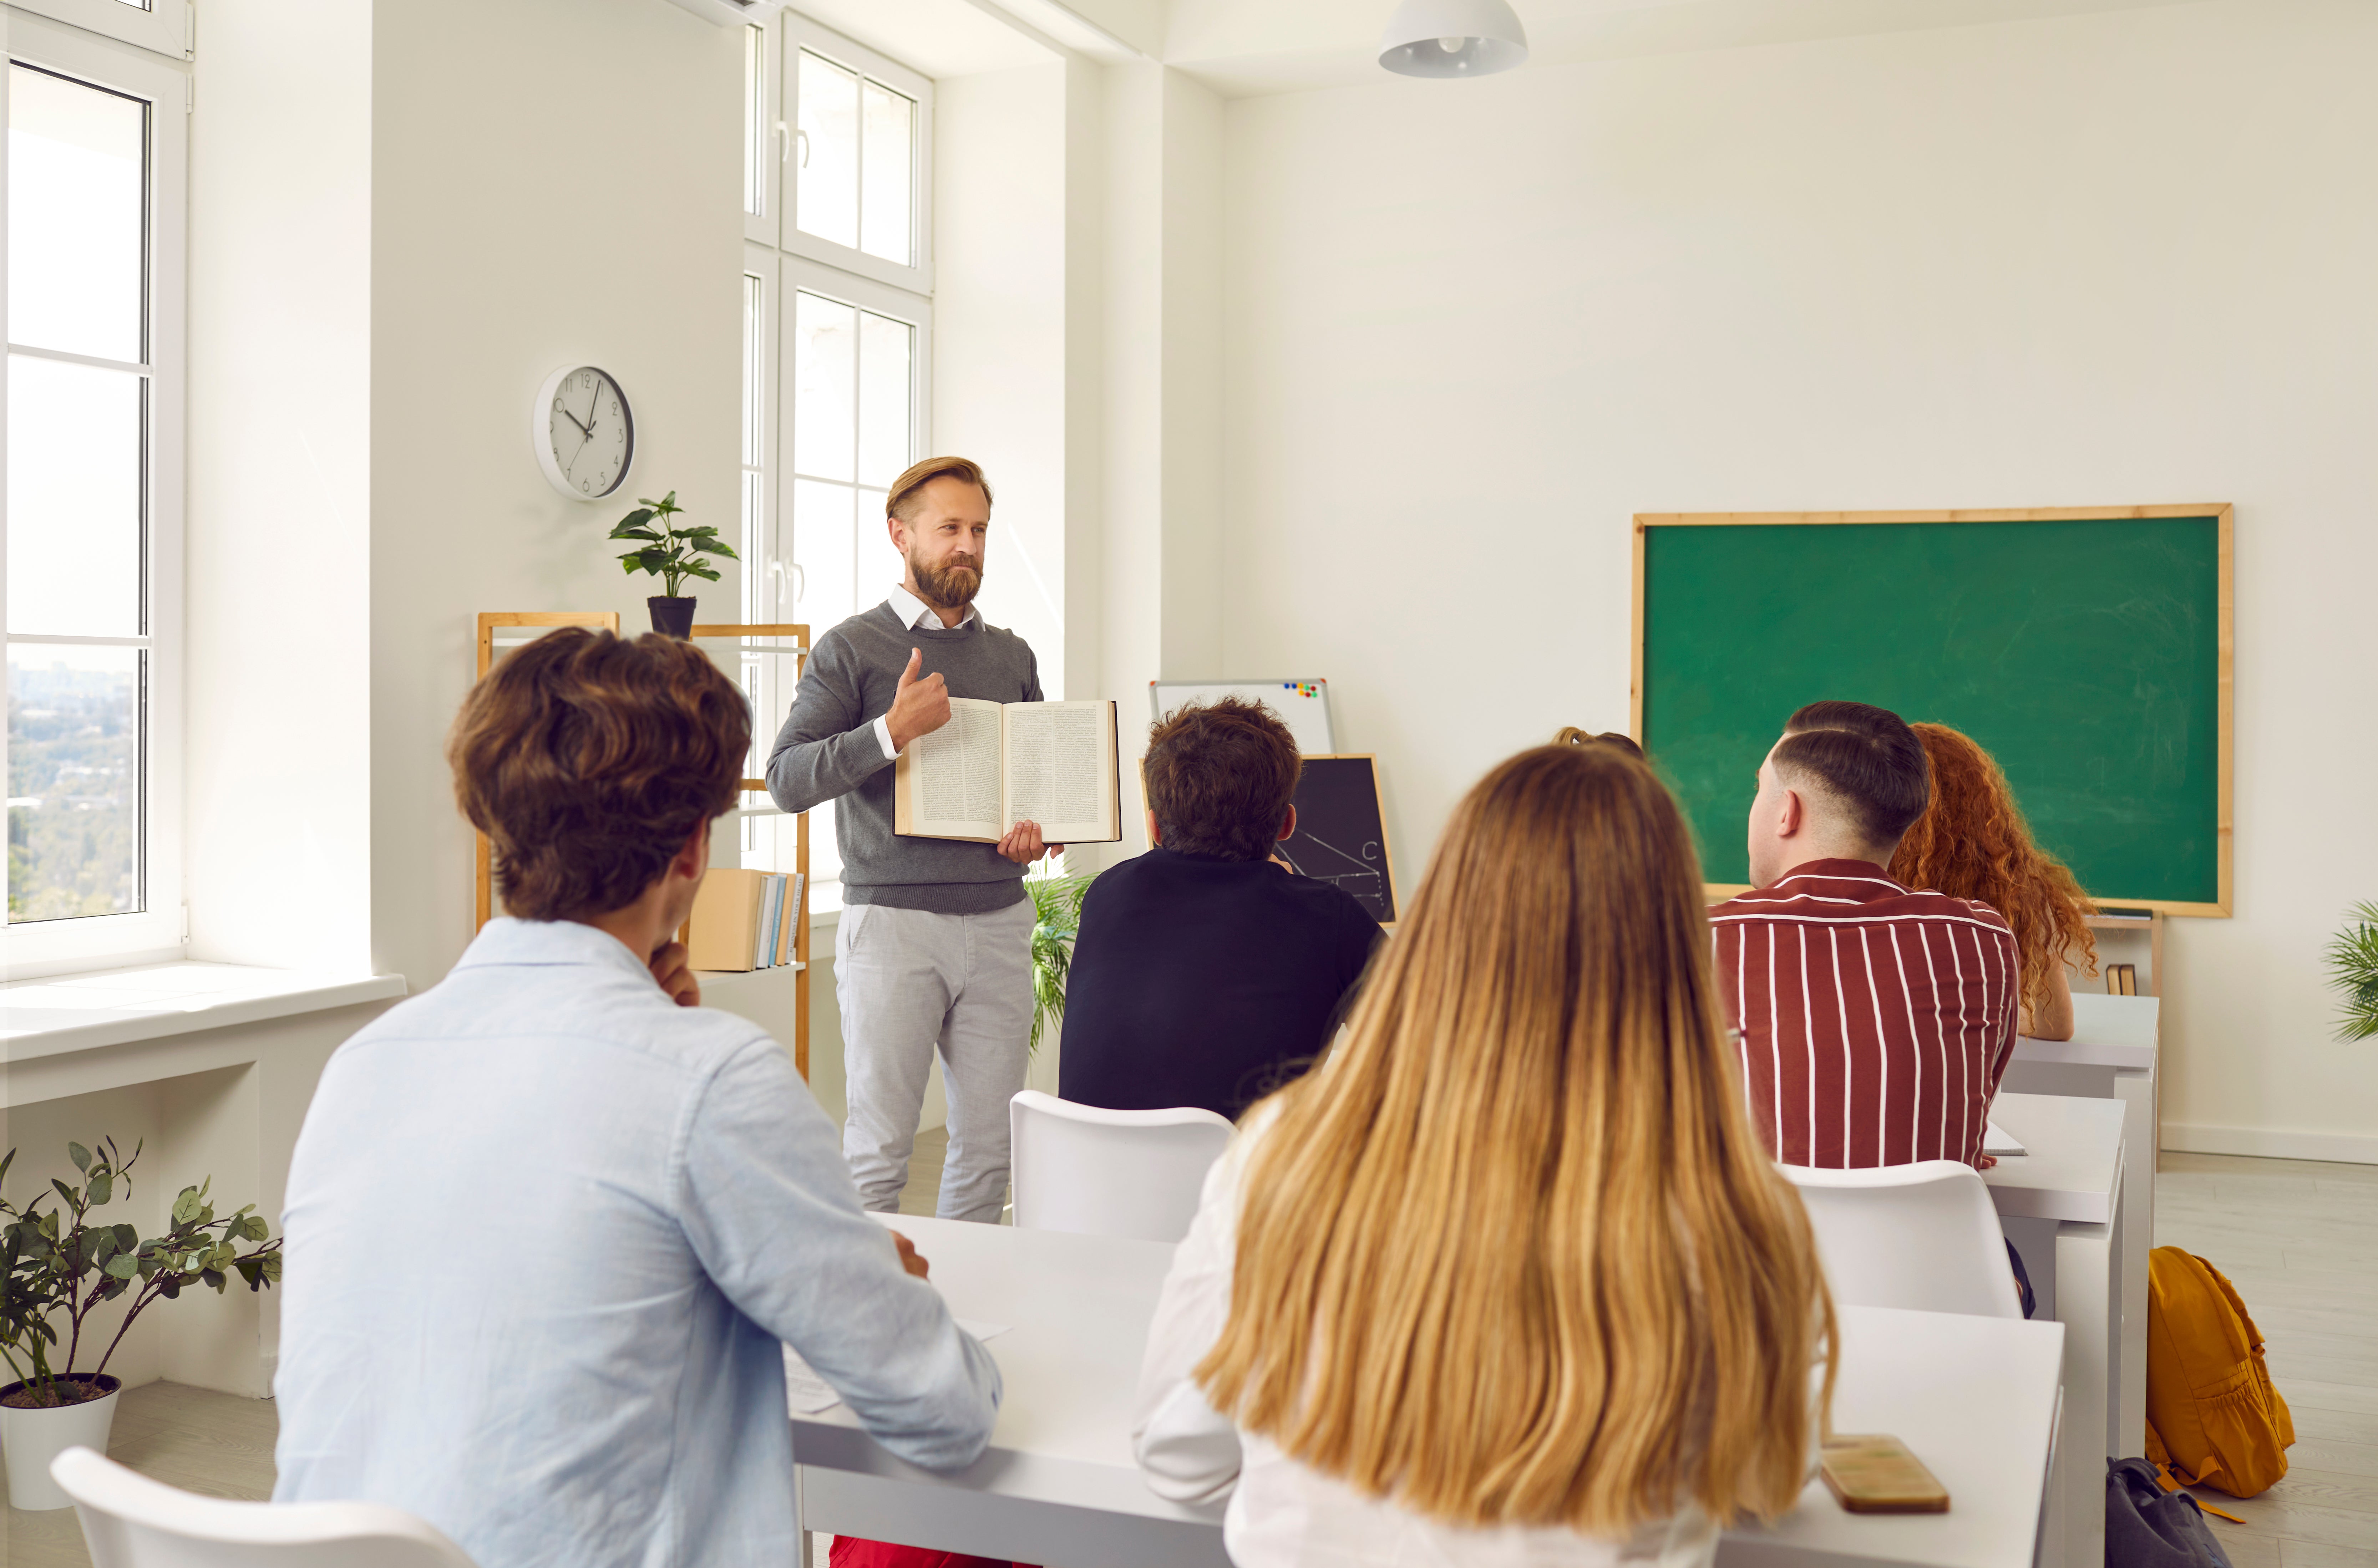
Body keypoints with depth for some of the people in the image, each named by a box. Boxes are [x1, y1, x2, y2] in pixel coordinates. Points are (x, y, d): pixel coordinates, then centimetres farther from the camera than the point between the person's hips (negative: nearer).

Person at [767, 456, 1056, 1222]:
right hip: (893, 921, -4)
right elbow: (786, 778, -7)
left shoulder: (1012, 656, 16)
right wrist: (893, 731, -18)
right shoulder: (851, 649, 1)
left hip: (998, 919, 5)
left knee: (990, 1140, 6)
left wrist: (1040, 829, 4)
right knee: (880, 1141, -3)